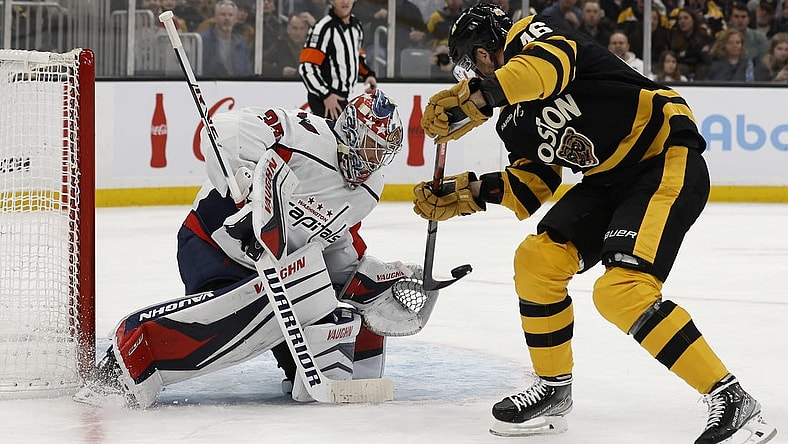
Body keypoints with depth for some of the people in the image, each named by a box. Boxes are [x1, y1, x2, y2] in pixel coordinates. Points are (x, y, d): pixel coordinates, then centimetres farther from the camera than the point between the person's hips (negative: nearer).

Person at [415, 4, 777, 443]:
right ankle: (554, 389, 20)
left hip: (668, 160, -10)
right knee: (537, 259, 4)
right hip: (612, 179, 10)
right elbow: (531, 185, 17)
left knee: (622, 290, -23)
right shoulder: (512, 117, 17)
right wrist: (467, 192, 6)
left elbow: (548, 67, -32)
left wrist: (472, 96, -38)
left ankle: (732, 400, -20)